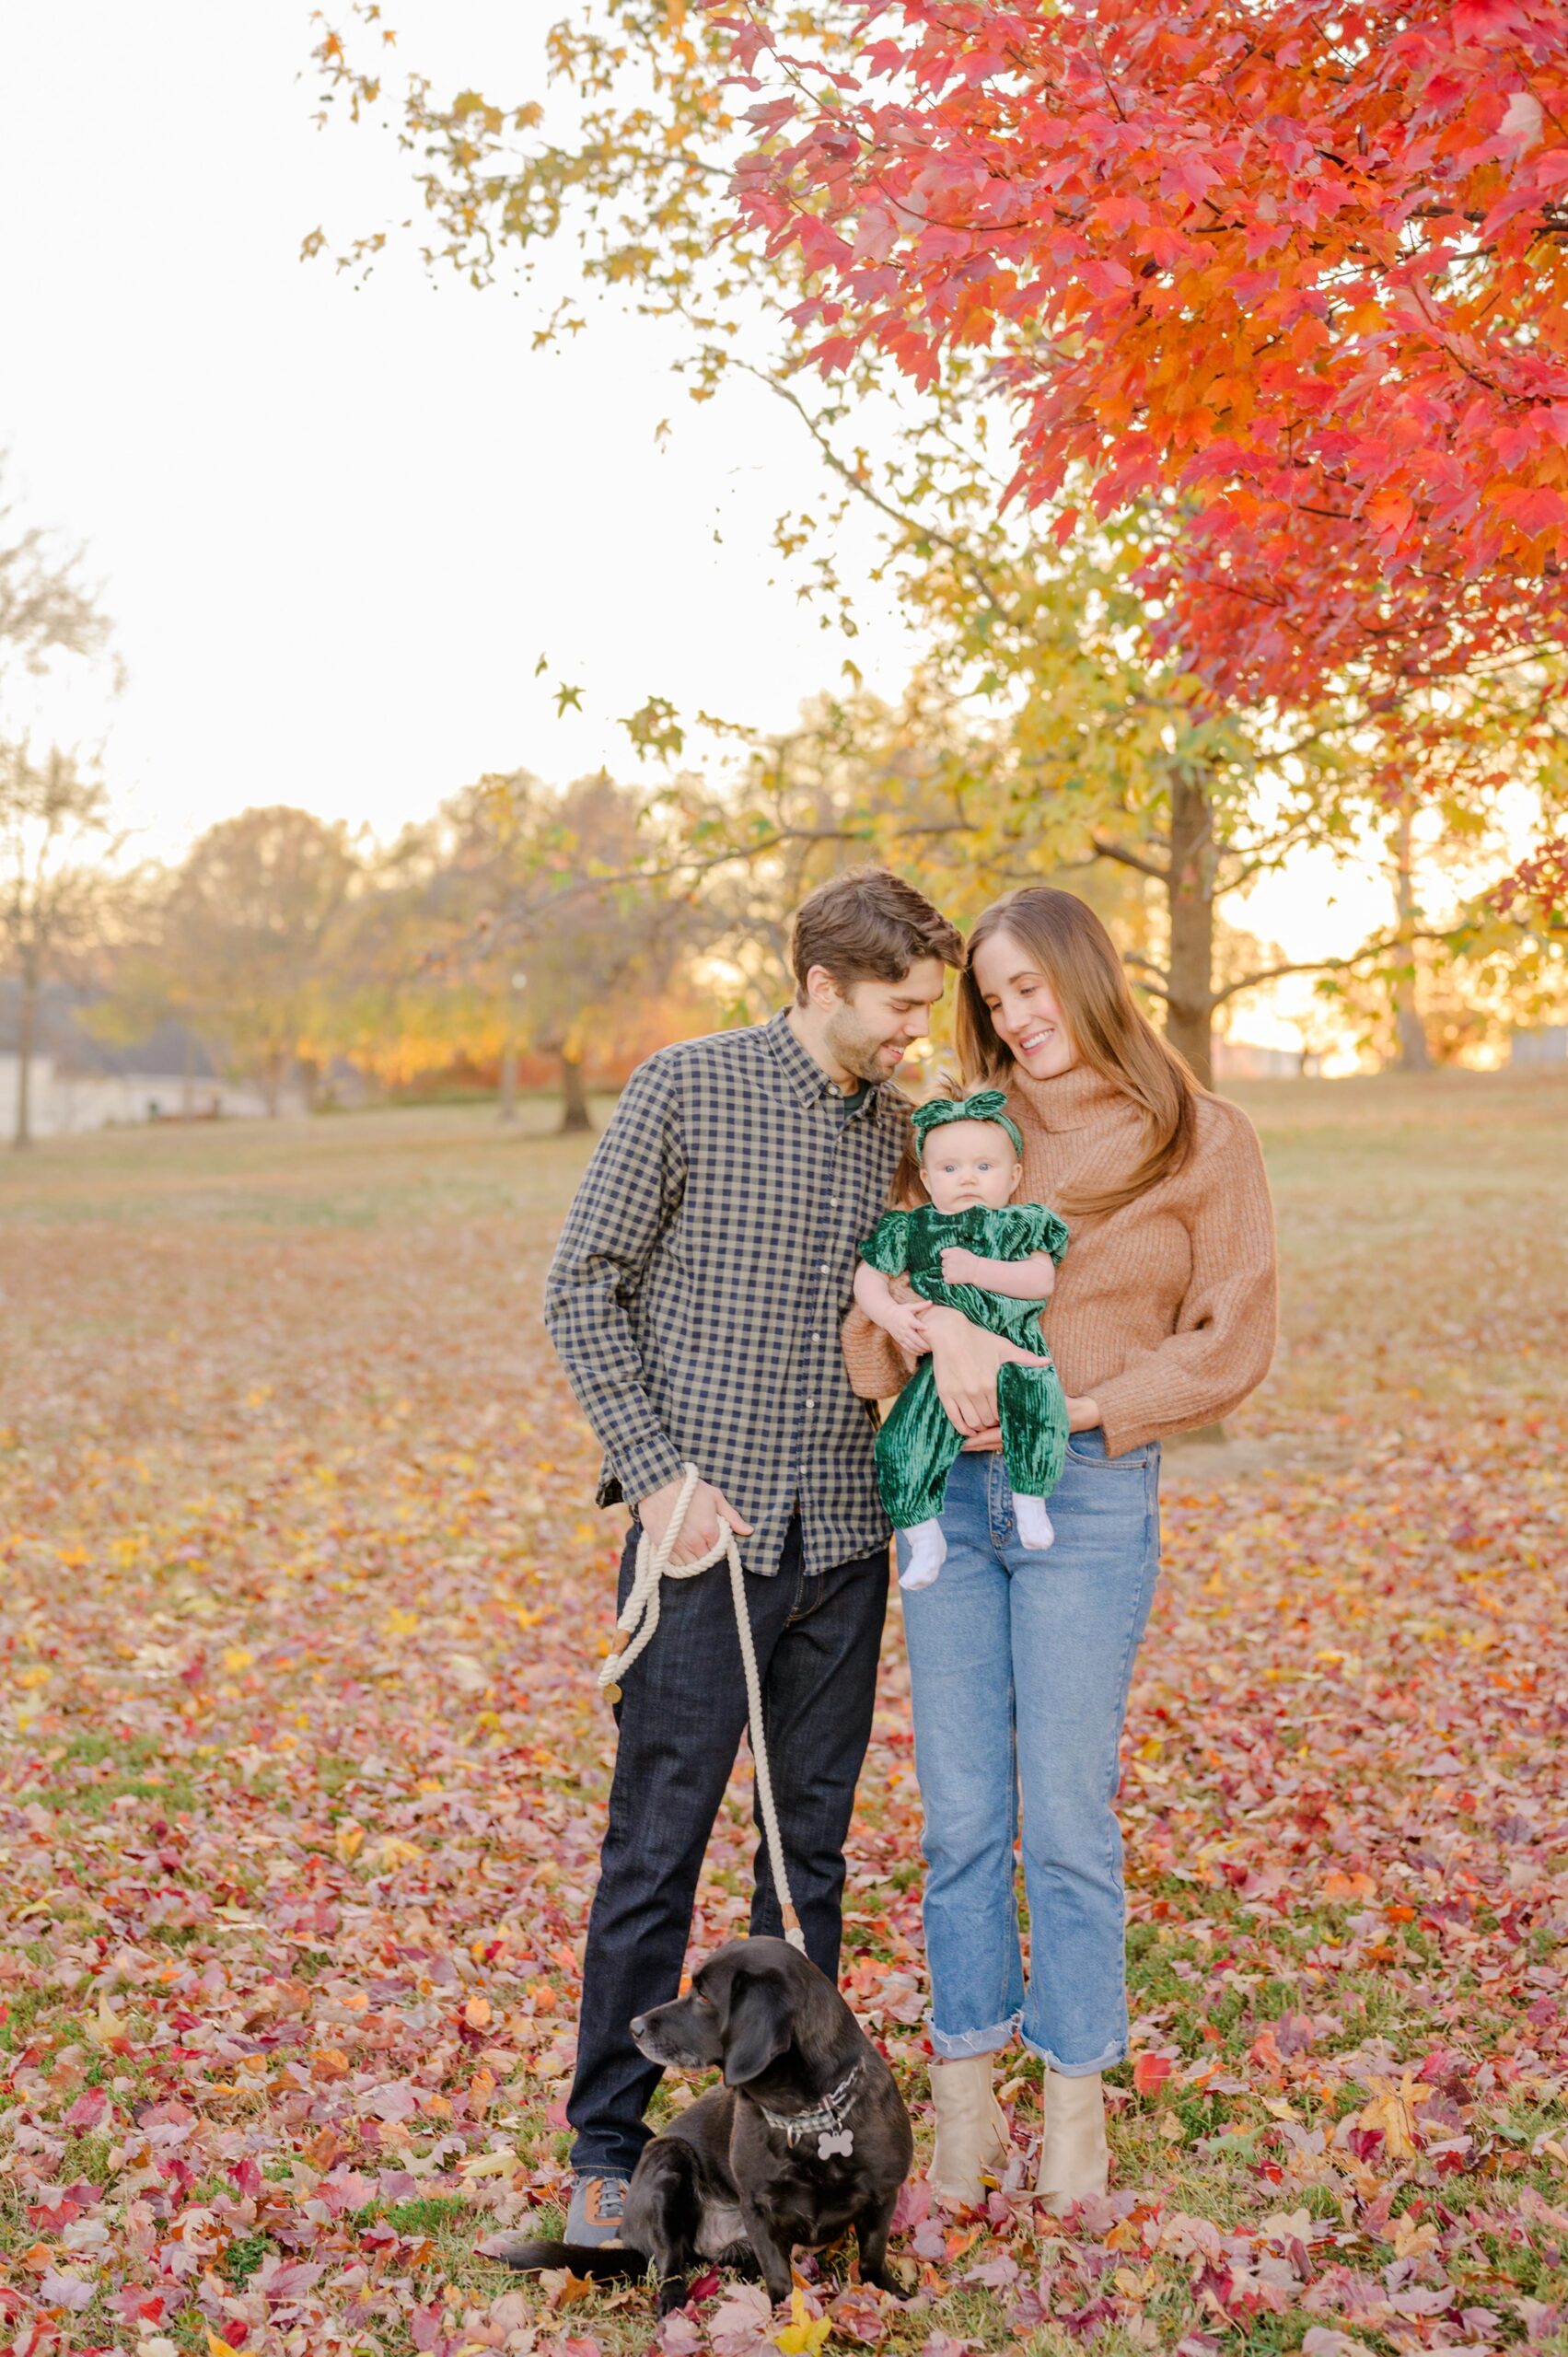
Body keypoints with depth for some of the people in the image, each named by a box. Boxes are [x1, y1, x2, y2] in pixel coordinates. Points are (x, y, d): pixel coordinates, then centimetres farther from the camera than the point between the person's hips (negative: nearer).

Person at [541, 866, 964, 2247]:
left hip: (844, 1539, 5)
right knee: (657, 1846, 0)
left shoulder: (898, 1126, 10)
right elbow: (583, 1291, -4)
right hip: (708, 1530, -5)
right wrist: (657, 1474, -11)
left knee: (812, 1842, 12)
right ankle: (609, 2147, 13)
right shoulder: (685, 1092, -6)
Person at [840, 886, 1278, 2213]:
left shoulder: (1204, 1142, 1)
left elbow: (1229, 1344, -2)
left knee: (1068, 1817, 2)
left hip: (1090, 1496, -3)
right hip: (950, 1490, 3)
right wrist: (941, 1324, -21)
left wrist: (1073, 1409, -12)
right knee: (959, 1814, 8)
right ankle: (964, 2092, 21)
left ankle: (1076, 2100, 19)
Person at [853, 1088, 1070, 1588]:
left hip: (1015, 1357, -1)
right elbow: (868, 1278, 10)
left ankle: (1030, 1498, -4)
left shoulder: (1024, 1224, 5)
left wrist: (979, 1270, -17)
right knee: (900, 1443, -12)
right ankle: (924, 1536, 5)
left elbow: (1043, 1280, -9)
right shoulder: (910, 1229, 7)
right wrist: (890, 1313, -9)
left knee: (1037, 1412, -29)